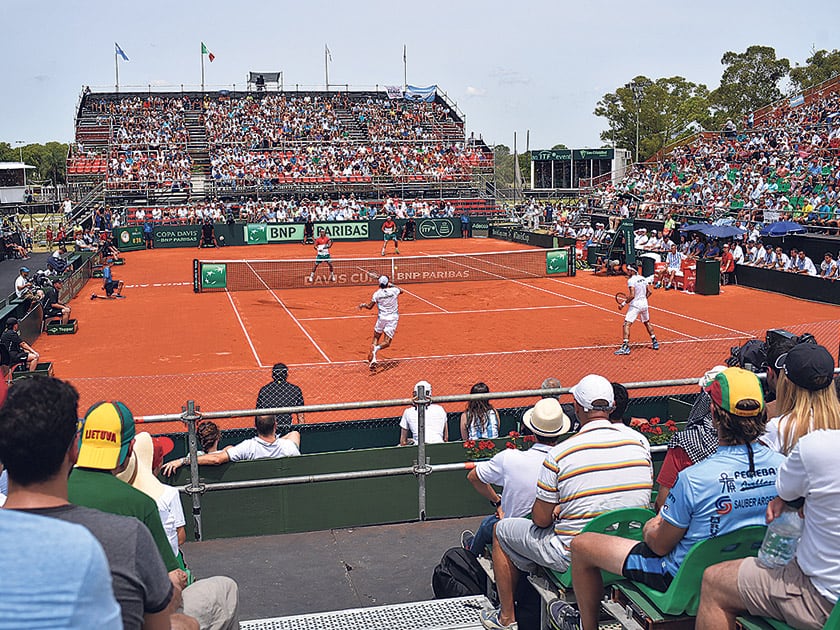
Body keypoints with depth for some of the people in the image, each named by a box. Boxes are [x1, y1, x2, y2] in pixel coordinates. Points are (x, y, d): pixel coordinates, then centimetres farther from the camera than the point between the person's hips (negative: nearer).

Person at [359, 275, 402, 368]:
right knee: (387, 342, -2)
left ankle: (372, 360, 3)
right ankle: (376, 348, -34)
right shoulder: (394, 290, -4)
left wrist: (363, 305, 23)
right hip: (393, 318, -1)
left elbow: (369, 306, 3)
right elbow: (401, 291, 21)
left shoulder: (377, 293, -5)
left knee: (376, 338, 17)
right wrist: (392, 285, 30)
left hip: (382, 317, 1)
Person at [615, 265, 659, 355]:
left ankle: (625, 347, -22)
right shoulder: (643, 278, 8)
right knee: (647, 323, 26)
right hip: (644, 304, 8)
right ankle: (655, 343, 33)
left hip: (635, 305, -8)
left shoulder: (631, 280, -15)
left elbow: (632, 296, -23)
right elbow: (649, 292, 10)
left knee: (626, 325, -10)